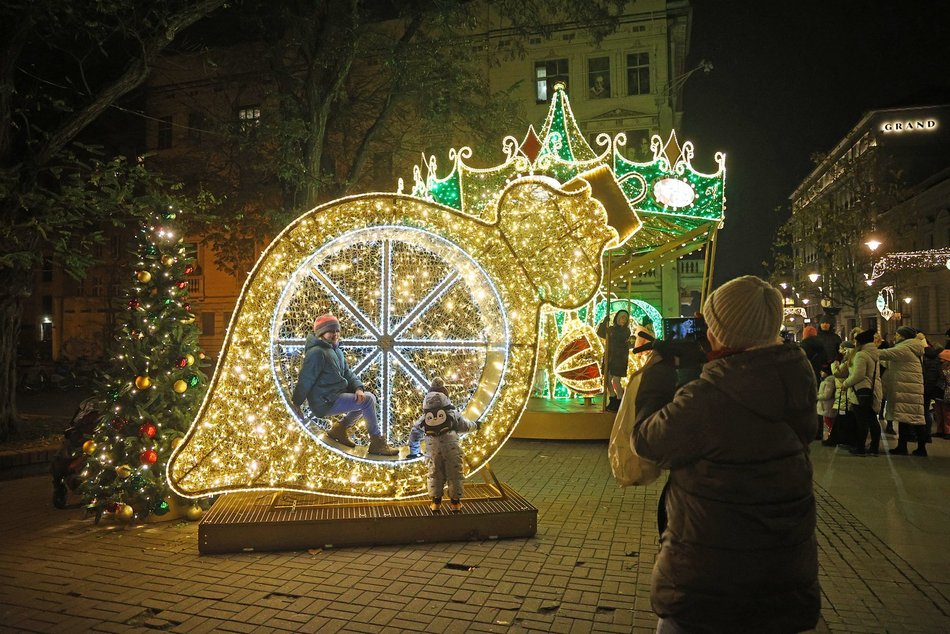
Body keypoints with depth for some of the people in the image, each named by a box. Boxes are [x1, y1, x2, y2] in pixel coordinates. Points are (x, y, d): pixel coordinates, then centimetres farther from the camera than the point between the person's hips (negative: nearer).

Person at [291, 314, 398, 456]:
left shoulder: (337, 351, 16)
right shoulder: (316, 352, -15)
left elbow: (348, 374, 14)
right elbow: (305, 380, -16)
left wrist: (358, 388, -5)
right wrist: (296, 404, -16)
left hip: (337, 395, 10)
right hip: (325, 402, -10)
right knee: (368, 400, -18)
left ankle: (339, 428, 14)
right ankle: (377, 443, -9)